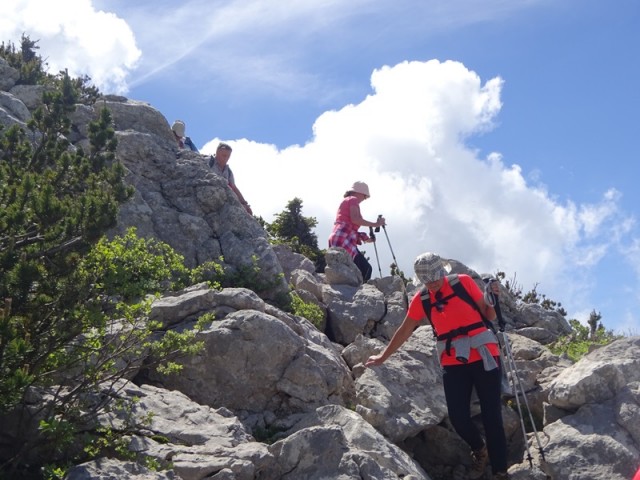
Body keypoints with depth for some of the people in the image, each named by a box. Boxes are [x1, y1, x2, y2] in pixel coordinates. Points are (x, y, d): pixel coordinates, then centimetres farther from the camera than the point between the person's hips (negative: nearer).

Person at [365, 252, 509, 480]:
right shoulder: (421, 299, 5)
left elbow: (489, 315, 5)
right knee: (458, 417, -5)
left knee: (491, 416, -3)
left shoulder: (464, 282, -1)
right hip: (453, 363, 2)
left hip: (484, 356, -2)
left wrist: (493, 298, -15)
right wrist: (383, 356, 21)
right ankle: (479, 450, 26)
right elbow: (405, 330, 17)